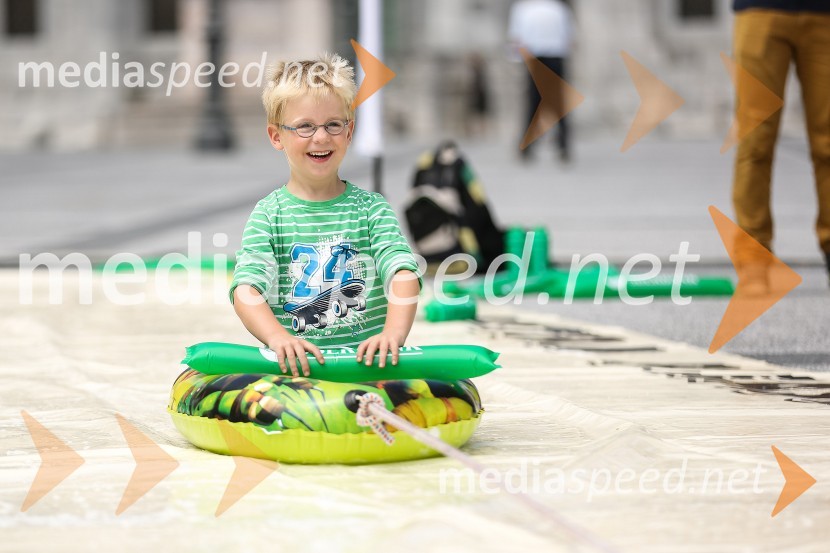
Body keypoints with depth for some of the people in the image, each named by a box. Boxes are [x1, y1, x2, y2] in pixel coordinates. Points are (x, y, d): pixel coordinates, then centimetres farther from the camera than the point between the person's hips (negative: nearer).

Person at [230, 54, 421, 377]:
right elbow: (246, 289, -9)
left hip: (367, 361, 0)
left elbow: (403, 273, -6)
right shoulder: (268, 214, 5)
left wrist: (394, 331, -27)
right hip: (291, 367, 0)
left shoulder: (371, 207, 9)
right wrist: (278, 337, -30)